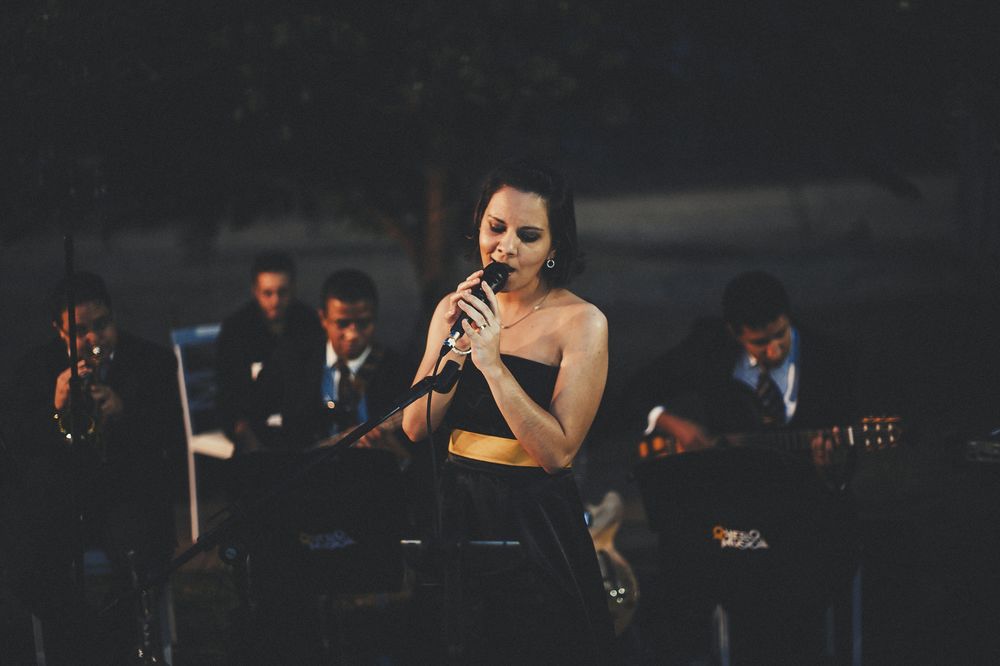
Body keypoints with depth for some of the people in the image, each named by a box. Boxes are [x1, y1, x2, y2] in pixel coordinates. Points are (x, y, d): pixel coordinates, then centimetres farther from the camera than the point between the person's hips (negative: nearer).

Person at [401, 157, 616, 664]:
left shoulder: (581, 322, -11)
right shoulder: (456, 309, 4)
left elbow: (556, 453, -18)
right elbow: (416, 428, -2)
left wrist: (492, 361, -24)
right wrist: (457, 347, -15)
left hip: (535, 528, -5)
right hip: (456, 513, 5)